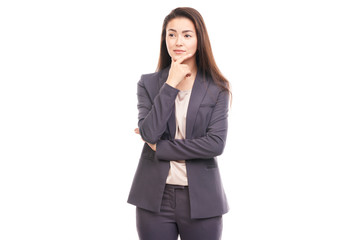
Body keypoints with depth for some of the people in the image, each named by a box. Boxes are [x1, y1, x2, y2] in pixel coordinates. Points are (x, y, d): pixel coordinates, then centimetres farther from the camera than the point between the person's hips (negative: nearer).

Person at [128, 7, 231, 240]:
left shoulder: (217, 88, 0)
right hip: (155, 197, 1)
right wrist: (171, 84, -13)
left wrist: (160, 147, -9)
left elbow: (216, 143, -11)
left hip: (201, 199, -1)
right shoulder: (148, 83, 3)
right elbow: (149, 133, -11)